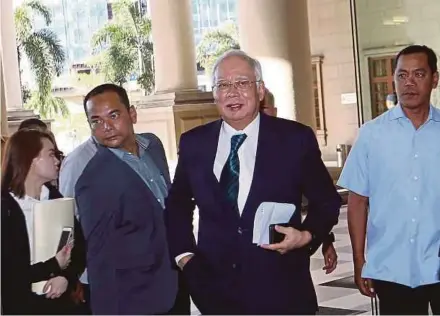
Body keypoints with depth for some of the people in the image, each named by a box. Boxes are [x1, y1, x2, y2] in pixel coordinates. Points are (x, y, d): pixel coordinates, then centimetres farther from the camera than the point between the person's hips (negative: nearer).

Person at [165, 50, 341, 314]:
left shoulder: (296, 138, -4)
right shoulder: (194, 143, 3)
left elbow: (327, 201, 5)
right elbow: (177, 204, 17)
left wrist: (308, 234, -12)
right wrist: (183, 253, 6)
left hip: (281, 290, -2)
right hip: (216, 290, 2)